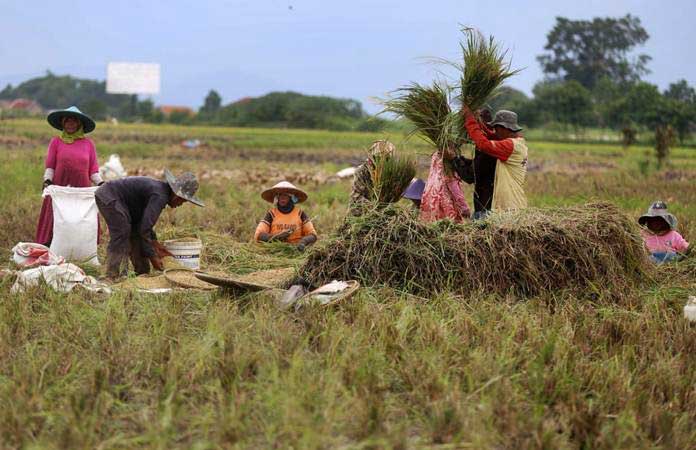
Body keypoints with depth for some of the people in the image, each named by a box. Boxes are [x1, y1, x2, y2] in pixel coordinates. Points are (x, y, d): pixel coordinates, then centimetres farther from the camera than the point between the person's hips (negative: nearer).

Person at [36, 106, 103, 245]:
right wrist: (47, 180, -10)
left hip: (82, 190, 1)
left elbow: (93, 169, 9)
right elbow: (50, 166, 6)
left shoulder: (88, 143, 9)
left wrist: (100, 183, -5)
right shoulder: (56, 142, 7)